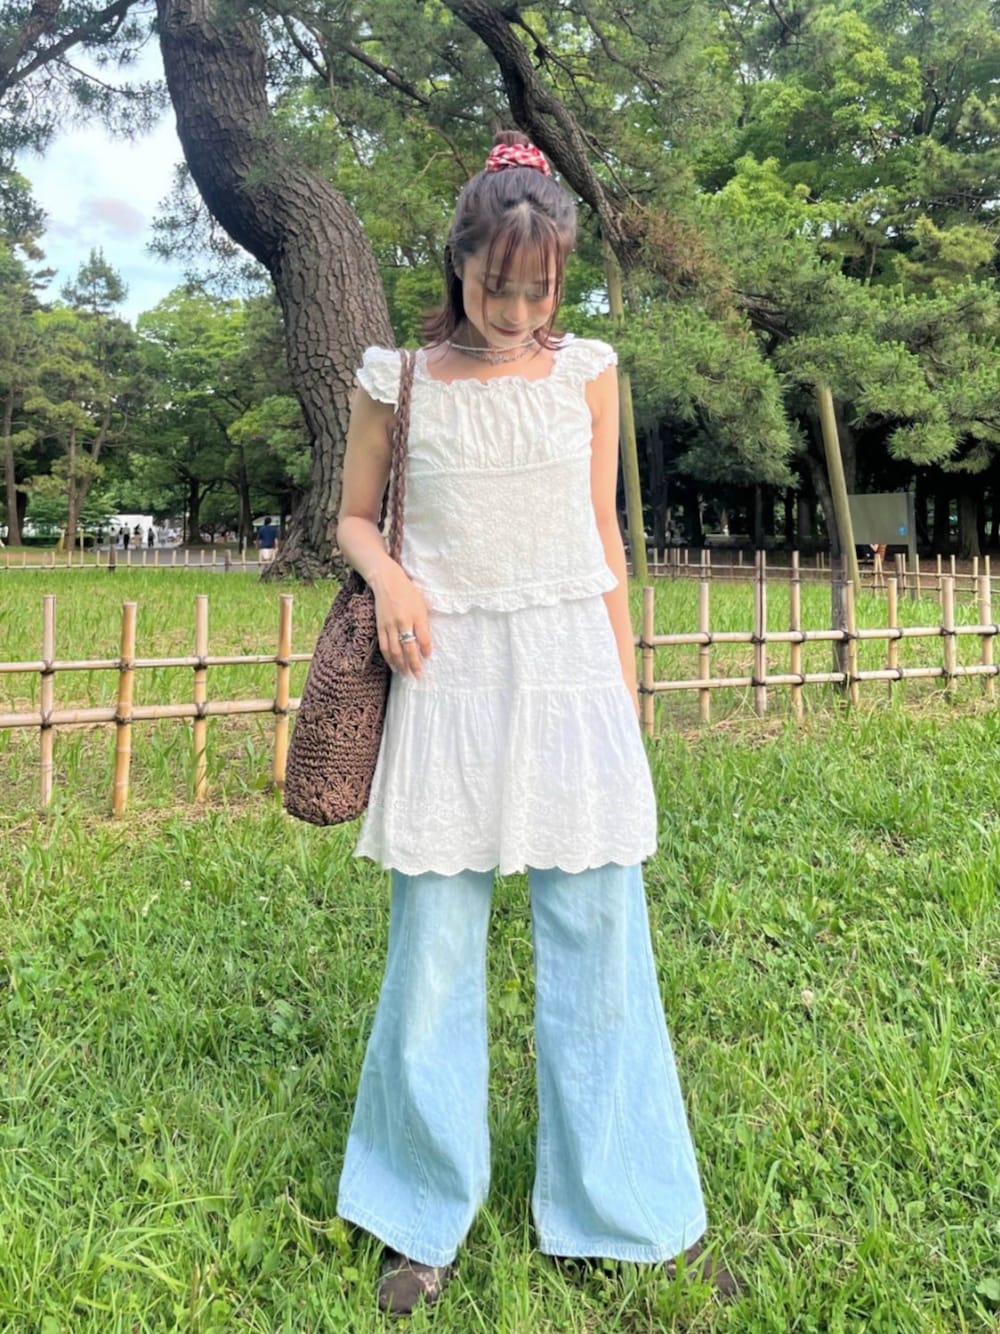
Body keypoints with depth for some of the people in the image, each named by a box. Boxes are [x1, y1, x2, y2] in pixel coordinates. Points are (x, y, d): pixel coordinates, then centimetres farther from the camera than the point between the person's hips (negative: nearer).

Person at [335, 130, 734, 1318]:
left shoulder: (588, 373, 7)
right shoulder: (399, 378, 3)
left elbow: (605, 539, 11)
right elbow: (354, 517, 13)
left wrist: (625, 694, 12)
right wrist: (386, 576, -10)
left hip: (572, 675, 1)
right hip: (450, 682, -1)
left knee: (599, 946, 6)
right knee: (433, 951, 6)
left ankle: (620, 1209, 27)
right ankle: (426, 1215, 28)